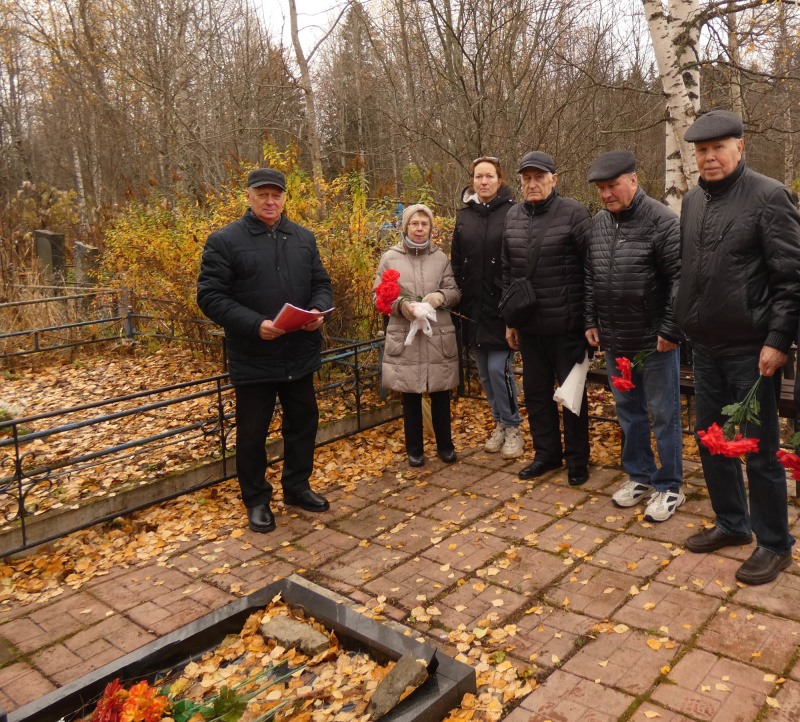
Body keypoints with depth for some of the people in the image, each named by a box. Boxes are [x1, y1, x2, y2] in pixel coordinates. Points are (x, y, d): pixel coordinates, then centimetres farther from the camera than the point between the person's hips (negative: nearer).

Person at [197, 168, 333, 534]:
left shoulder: (304, 238, 8)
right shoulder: (225, 241, -7)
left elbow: (322, 284, 14)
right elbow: (210, 297, -11)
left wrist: (318, 310, -9)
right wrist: (255, 325, -23)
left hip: (300, 354, 5)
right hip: (253, 357, -4)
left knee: (303, 422, 16)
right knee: (253, 431, 8)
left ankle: (297, 487, 36)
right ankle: (257, 500, 26)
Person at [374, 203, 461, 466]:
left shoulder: (440, 258, 7)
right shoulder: (390, 258, 3)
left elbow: (456, 291, 7)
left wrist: (441, 296, -15)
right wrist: (400, 305, -17)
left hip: (439, 337, 1)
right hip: (405, 338, -1)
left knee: (441, 394, 8)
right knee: (411, 396, 7)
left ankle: (445, 445, 26)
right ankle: (414, 449, 23)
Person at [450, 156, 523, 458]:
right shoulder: (464, 216, 10)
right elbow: (457, 263, 13)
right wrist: (457, 300, 7)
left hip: (502, 306, -5)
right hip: (474, 307, 5)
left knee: (499, 367, -8)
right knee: (484, 370, 11)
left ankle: (513, 427, 10)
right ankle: (500, 423, 28)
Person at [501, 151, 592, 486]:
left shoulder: (573, 213, -8)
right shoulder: (513, 216, 9)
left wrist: (590, 317, -11)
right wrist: (510, 320, 13)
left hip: (566, 324, -5)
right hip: (528, 325, 6)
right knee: (535, 390, 14)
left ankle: (577, 459, 22)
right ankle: (546, 453, 30)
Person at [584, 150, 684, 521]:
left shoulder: (662, 221, -12)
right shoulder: (598, 224, 8)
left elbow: (679, 280, -15)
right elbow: (589, 278, 15)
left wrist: (670, 331, -16)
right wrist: (591, 321, 12)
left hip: (655, 341, -6)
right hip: (614, 341, 6)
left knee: (663, 414, 5)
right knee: (628, 411, 17)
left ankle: (669, 487, 19)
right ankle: (639, 475, 33)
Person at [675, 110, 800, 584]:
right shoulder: (692, 201, 11)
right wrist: (676, 325, 13)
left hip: (751, 350, -7)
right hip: (706, 349, 7)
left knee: (760, 450, 2)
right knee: (711, 440, 15)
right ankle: (732, 524, 34)